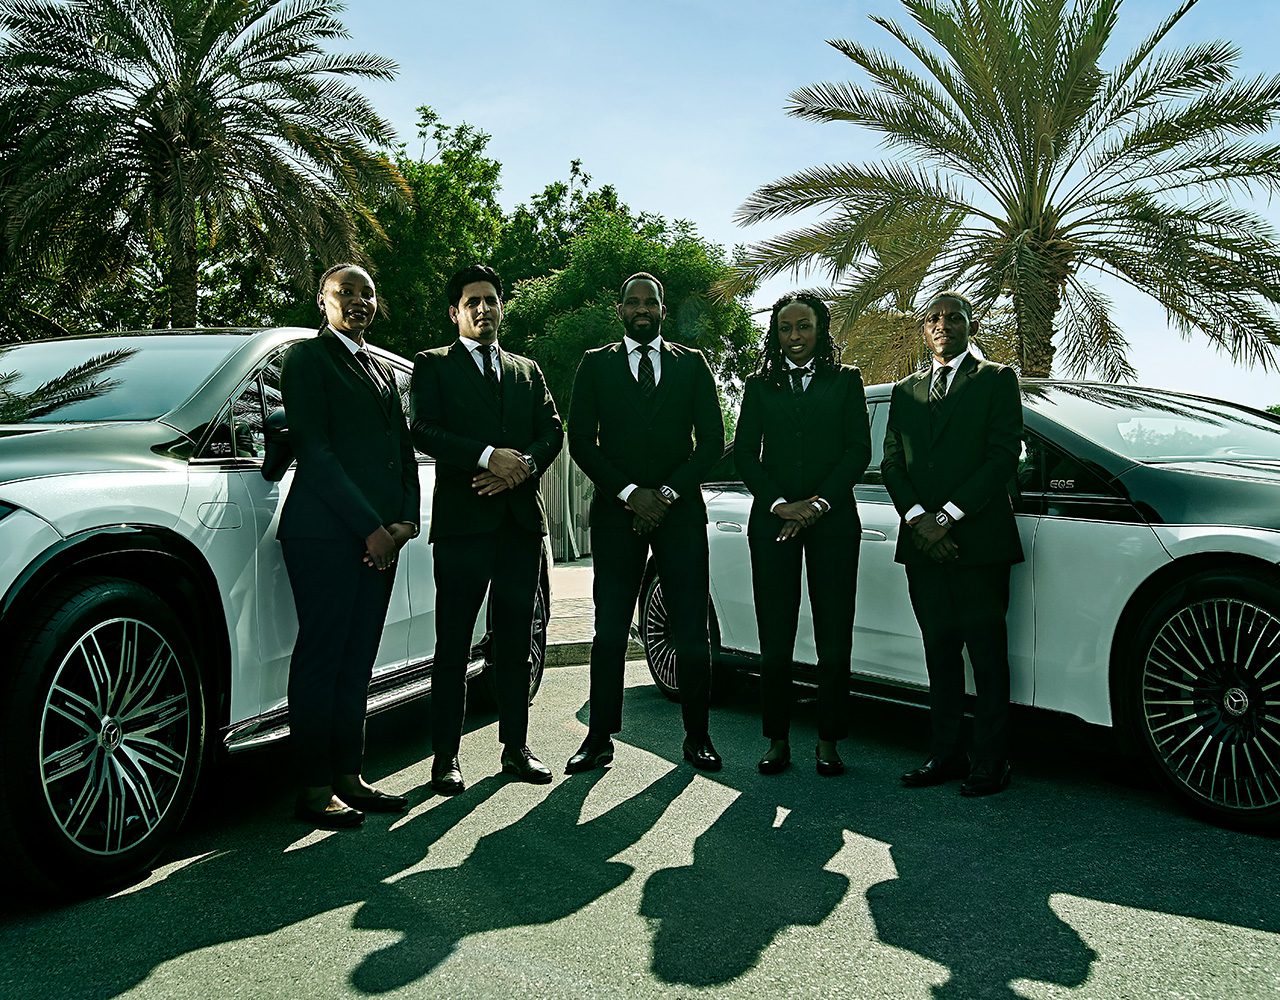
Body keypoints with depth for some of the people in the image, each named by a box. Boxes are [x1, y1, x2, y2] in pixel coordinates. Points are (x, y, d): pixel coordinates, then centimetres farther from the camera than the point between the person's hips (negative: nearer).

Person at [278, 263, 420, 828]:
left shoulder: (381, 371, 24)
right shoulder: (307, 358, 2)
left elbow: (403, 452, 20)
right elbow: (313, 449, -8)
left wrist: (405, 521, 3)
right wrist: (370, 527, -13)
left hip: (379, 536, 7)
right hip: (325, 532, -7)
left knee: (357, 662, 8)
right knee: (320, 659, -4)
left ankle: (348, 776, 15)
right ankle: (315, 789, 3)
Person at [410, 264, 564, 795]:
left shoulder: (528, 371, 21)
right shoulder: (433, 365, 8)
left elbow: (553, 431, 10)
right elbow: (424, 430, -7)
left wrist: (524, 464, -10)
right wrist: (489, 456, -19)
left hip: (522, 519, 4)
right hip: (463, 518, -4)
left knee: (515, 643, 9)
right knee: (453, 646, 0)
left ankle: (515, 747, 19)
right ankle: (446, 756, 8)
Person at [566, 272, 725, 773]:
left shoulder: (692, 364, 12)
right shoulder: (596, 364, 11)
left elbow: (712, 439, 6)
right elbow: (581, 439, 3)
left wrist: (668, 493, -6)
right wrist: (629, 492, -8)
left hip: (681, 509, 0)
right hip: (616, 511, 0)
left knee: (692, 634, 0)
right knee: (609, 633, 0)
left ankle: (696, 736, 13)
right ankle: (600, 738, 11)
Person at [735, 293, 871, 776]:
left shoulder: (845, 380, 11)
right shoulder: (760, 385, 13)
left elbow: (859, 450, 2)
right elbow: (744, 453, 6)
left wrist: (818, 503, -8)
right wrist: (779, 504, -8)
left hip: (832, 519, -1)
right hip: (773, 520, 1)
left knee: (834, 640, -1)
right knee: (774, 639, 1)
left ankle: (828, 741, 10)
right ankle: (777, 740, 11)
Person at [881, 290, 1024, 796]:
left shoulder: (997, 380, 5)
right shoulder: (905, 391, 19)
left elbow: (1004, 455, -6)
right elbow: (891, 463, 11)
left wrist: (948, 516, -13)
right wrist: (917, 518, -6)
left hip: (979, 540, -4)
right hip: (923, 542, 4)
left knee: (987, 651, -1)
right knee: (940, 651, 9)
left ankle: (991, 759, 8)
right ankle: (945, 753, 16)